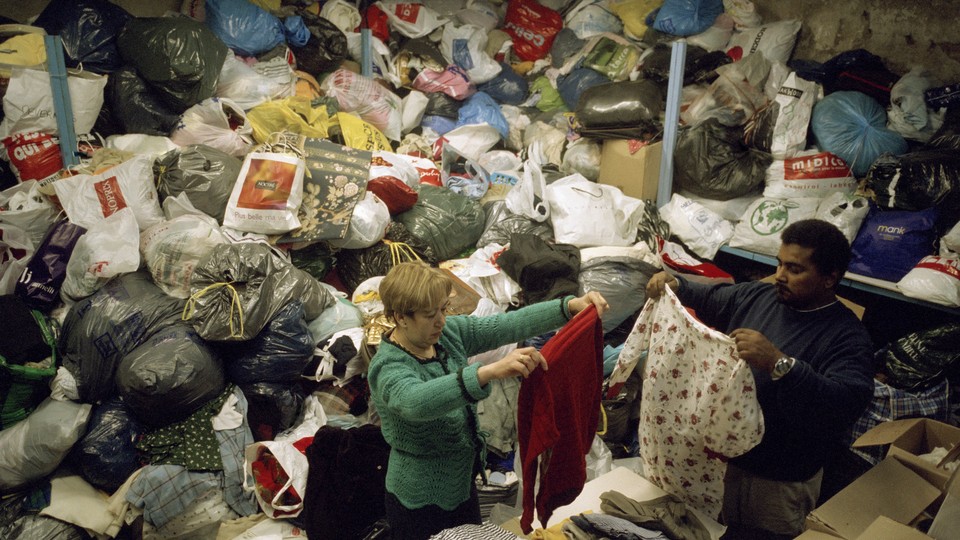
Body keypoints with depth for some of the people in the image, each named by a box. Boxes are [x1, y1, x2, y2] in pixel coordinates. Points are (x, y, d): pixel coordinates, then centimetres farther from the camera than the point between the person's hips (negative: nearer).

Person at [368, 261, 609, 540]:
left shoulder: (448, 332, -8)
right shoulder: (388, 367, -28)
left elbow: (509, 324, -12)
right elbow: (417, 401, -50)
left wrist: (571, 305, -25)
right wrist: (490, 371, -61)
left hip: (462, 483, 7)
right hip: (421, 503, -7)